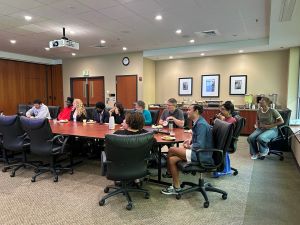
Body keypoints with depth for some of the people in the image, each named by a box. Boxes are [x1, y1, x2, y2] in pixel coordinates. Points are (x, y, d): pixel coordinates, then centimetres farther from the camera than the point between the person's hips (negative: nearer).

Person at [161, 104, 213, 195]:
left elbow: (200, 145, -25)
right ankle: (176, 188, 7)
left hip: (202, 156, -10)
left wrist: (189, 146, -9)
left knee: (171, 150, -12)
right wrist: (191, 140, 11)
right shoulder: (198, 122, 11)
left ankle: (169, 172, 11)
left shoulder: (201, 124, -20)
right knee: (172, 159, 0)